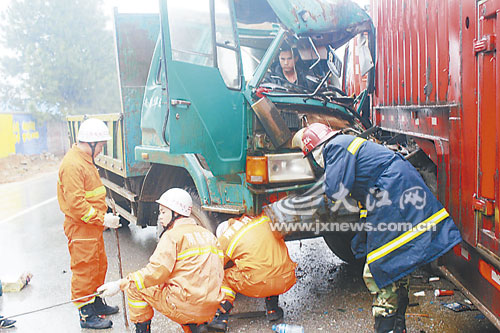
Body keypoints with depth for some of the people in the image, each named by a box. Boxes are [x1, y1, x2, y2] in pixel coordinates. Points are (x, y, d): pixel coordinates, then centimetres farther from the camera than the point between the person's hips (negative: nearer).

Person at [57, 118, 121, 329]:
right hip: (80, 227, -10)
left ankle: (97, 303, 36)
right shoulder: (73, 165, -21)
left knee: (99, 265, 20)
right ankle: (86, 315, 14)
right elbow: (76, 203, -26)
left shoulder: (86, 161, 13)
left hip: (93, 226, 10)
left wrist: (103, 215, 12)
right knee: (84, 270, 1)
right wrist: (102, 219, -21)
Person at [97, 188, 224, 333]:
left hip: (186, 306, -7)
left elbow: (156, 271, -16)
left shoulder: (173, 235, -7)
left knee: (134, 287, 6)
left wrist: (120, 284, -10)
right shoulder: (207, 234, 14)